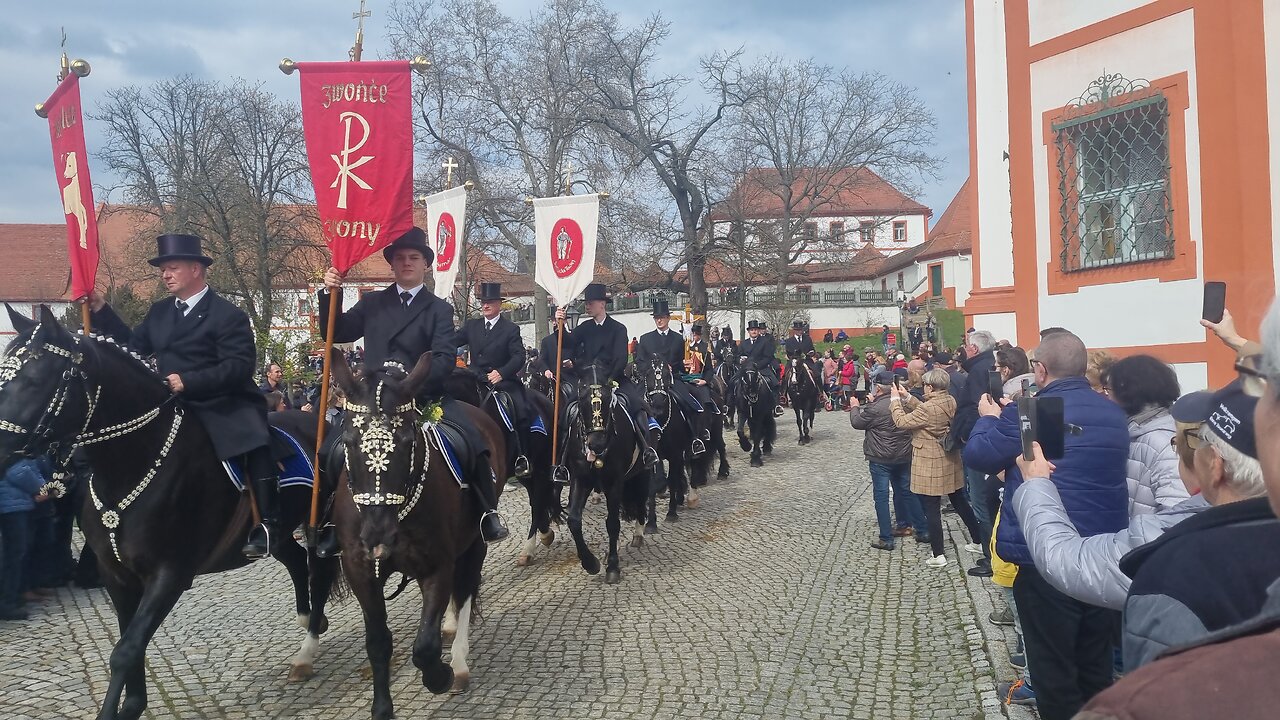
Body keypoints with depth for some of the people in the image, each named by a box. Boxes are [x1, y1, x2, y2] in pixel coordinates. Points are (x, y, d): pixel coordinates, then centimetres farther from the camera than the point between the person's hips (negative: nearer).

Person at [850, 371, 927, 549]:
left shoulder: (875, 408, -21)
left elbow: (857, 423, -6)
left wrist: (855, 407, 12)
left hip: (881, 459, -6)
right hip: (904, 456, 6)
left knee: (881, 496, 1)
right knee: (906, 491, 18)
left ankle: (886, 539, 3)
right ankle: (923, 530, 23)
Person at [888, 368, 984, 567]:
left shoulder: (930, 408, -26)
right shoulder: (950, 401, 0)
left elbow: (902, 421, -17)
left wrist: (896, 399, -6)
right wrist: (908, 398, 10)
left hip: (930, 464, -9)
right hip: (949, 461, 9)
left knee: (931, 509, 1)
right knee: (959, 501, 22)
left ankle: (938, 555, 6)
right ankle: (978, 541, 33)